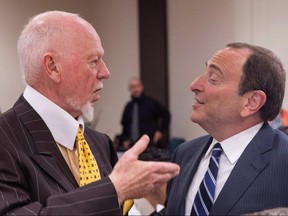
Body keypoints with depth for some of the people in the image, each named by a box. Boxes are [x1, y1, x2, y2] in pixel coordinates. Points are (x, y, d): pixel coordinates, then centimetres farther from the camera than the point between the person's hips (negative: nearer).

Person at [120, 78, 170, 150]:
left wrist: (161, 131, 1)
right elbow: (124, 124, 22)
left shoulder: (151, 102, 0)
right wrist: (124, 140, 11)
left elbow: (166, 115, 8)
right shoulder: (129, 106, 11)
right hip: (133, 144, 4)